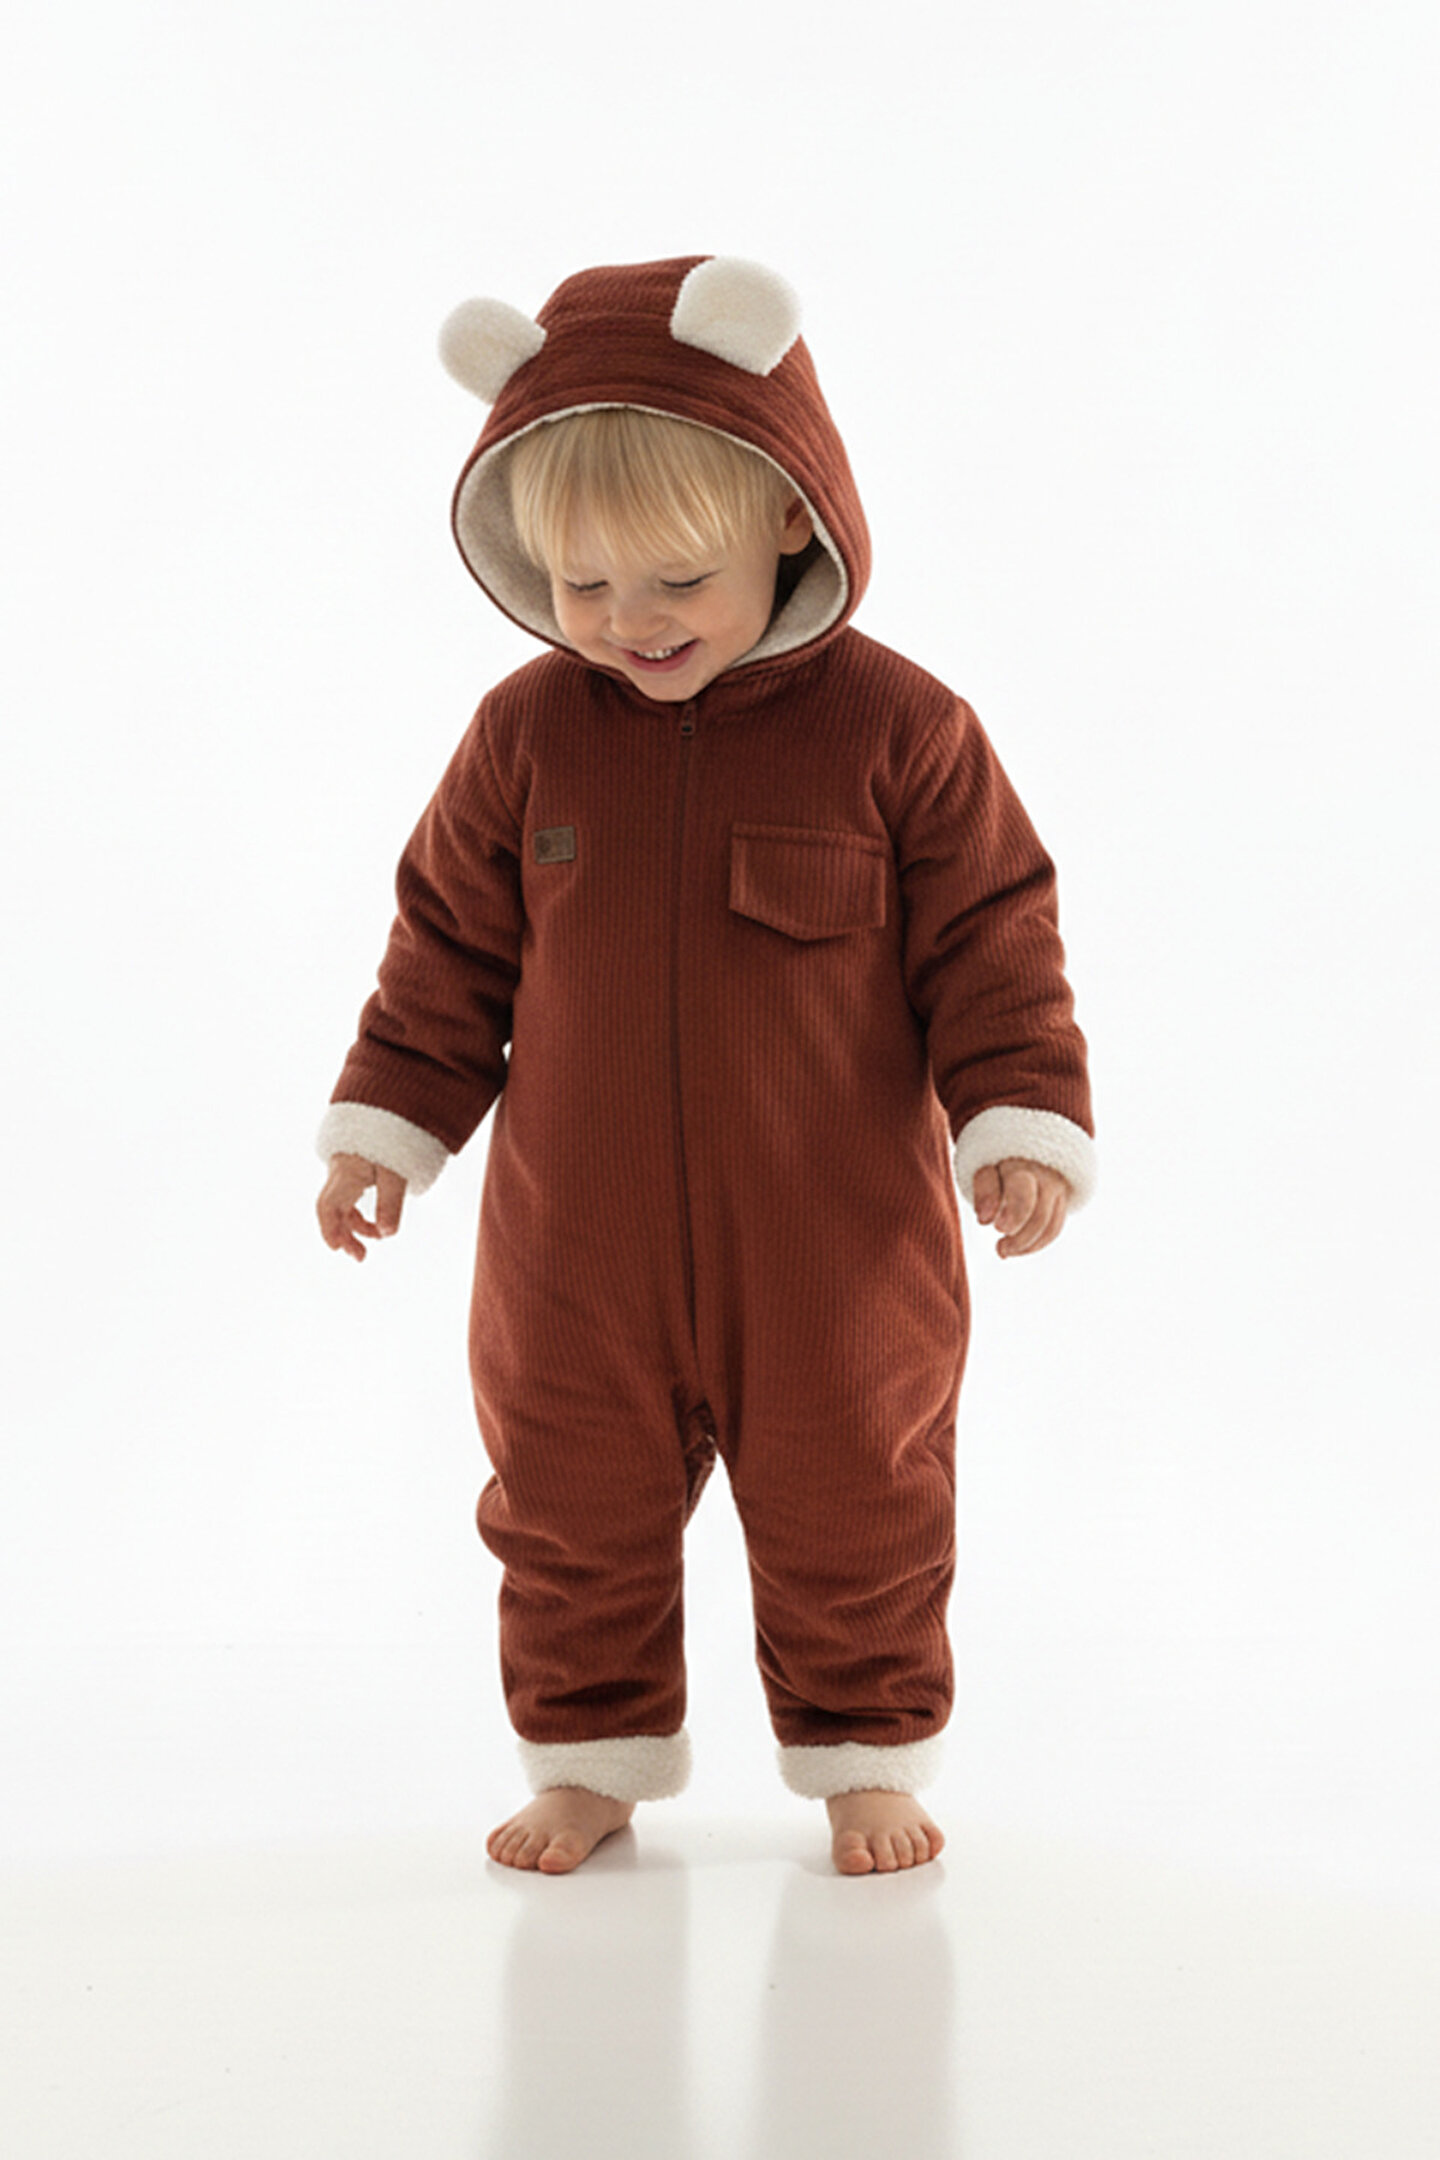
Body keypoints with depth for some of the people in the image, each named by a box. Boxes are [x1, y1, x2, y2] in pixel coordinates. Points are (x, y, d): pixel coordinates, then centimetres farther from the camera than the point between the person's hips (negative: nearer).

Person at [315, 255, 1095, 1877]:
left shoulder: (898, 731, -9)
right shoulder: (525, 733, -2)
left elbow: (992, 945, -4)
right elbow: (449, 950, 7)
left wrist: (1023, 1124, -12)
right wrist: (384, 1126, 6)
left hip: (833, 1241, -2)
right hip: (577, 1247, 2)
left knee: (851, 1510, 11)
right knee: (570, 1512, 12)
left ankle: (868, 1755, 31)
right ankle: (590, 1757, 31)